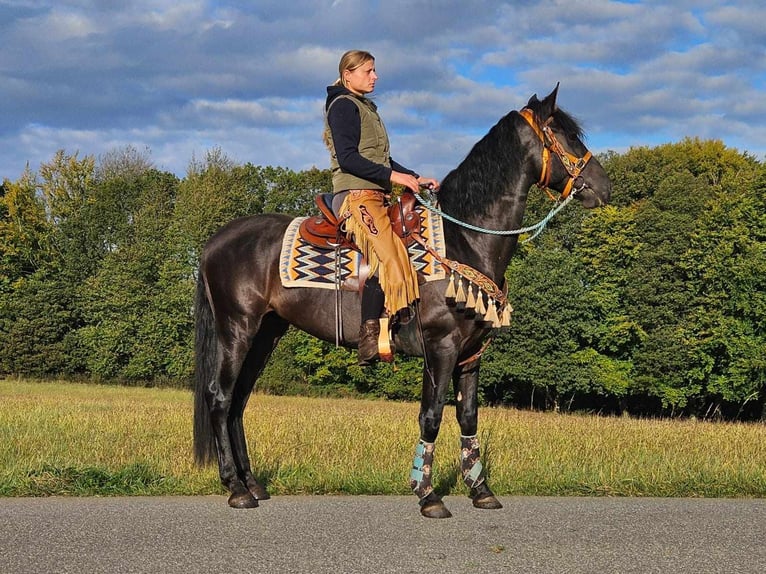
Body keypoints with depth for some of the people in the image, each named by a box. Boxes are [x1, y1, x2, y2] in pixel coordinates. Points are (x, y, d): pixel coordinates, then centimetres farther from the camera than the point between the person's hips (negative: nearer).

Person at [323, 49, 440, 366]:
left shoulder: (367, 109, 24)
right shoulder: (344, 106, -4)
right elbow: (348, 158, -15)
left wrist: (416, 178, 12)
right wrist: (392, 176, -18)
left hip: (377, 197, 10)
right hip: (356, 195, -10)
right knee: (388, 257, -26)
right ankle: (369, 339, -26)